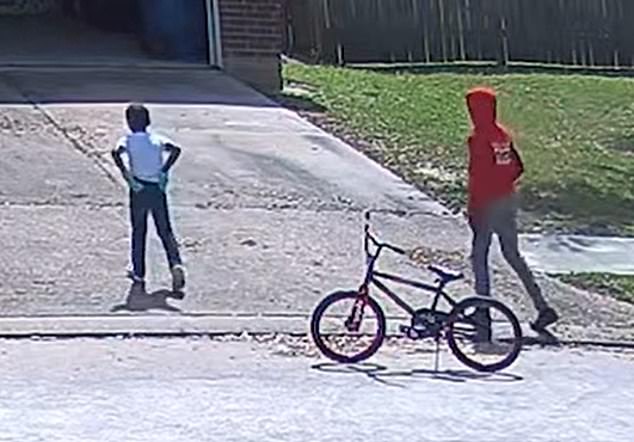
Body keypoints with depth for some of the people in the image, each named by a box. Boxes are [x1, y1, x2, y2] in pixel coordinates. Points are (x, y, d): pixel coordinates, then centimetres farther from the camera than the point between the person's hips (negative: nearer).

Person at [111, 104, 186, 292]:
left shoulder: (128, 140, -1)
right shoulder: (157, 139, 5)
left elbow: (116, 153, -23)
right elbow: (175, 149, -13)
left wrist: (127, 176, -17)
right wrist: (164, 171, -8)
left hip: (139, 189, -2)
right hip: (158, 189, 2)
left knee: (139, 231, 12)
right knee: (165, 230, 8)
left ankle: (139, 272, 17)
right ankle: (176, 264, -13)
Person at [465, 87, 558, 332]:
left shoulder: (478, 137, -16)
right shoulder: (503, 135, 8)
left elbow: (477, 176, -18)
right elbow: (518, 168, 12)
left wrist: (473, 209, -13)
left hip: (489, 203, -8)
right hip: (509, 200, 8)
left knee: (479, 255, 6)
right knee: (512, 254, 13)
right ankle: (542, 308, 7)